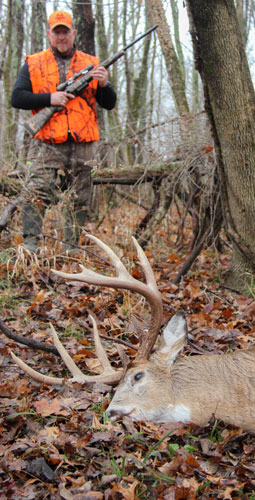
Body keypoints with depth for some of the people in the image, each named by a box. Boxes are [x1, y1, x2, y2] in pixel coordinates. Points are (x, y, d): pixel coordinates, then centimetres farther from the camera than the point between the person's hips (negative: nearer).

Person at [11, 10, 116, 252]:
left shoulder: (91, 64, 16)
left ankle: (71, 247, 11)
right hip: (46, 145, -2)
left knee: (79, 201, 3)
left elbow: (109, 104, 13)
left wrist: (104, 84, -8)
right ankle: (30, 243, -12)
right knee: (36, 193, -14)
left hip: (82, 146, 2)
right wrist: (50, 98, -10)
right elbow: (17, 98, 2)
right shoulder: (33, 64, 11)